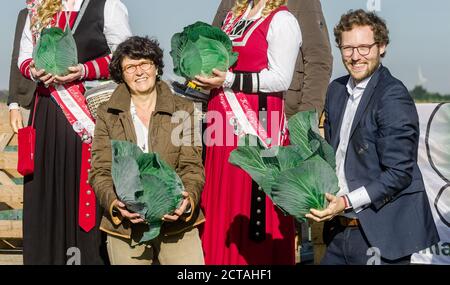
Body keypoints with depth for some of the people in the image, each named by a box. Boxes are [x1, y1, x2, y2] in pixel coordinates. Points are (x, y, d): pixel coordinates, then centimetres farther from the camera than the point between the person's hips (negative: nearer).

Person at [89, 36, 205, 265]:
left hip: (177, 223, 0)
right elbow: (100, 172, 4)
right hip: (125, 227, 0)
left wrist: (188, 198, -17)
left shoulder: (183, 110, 7)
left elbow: (192, 166, 3)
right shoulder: (107, 114, 8)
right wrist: (114, 202, -15)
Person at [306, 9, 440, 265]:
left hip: (380, 236, -7)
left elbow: (399, 174, -17)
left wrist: (347, 202, -22)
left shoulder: (393, 97, -14)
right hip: (341, 231, 7)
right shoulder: (336, 90, 9)